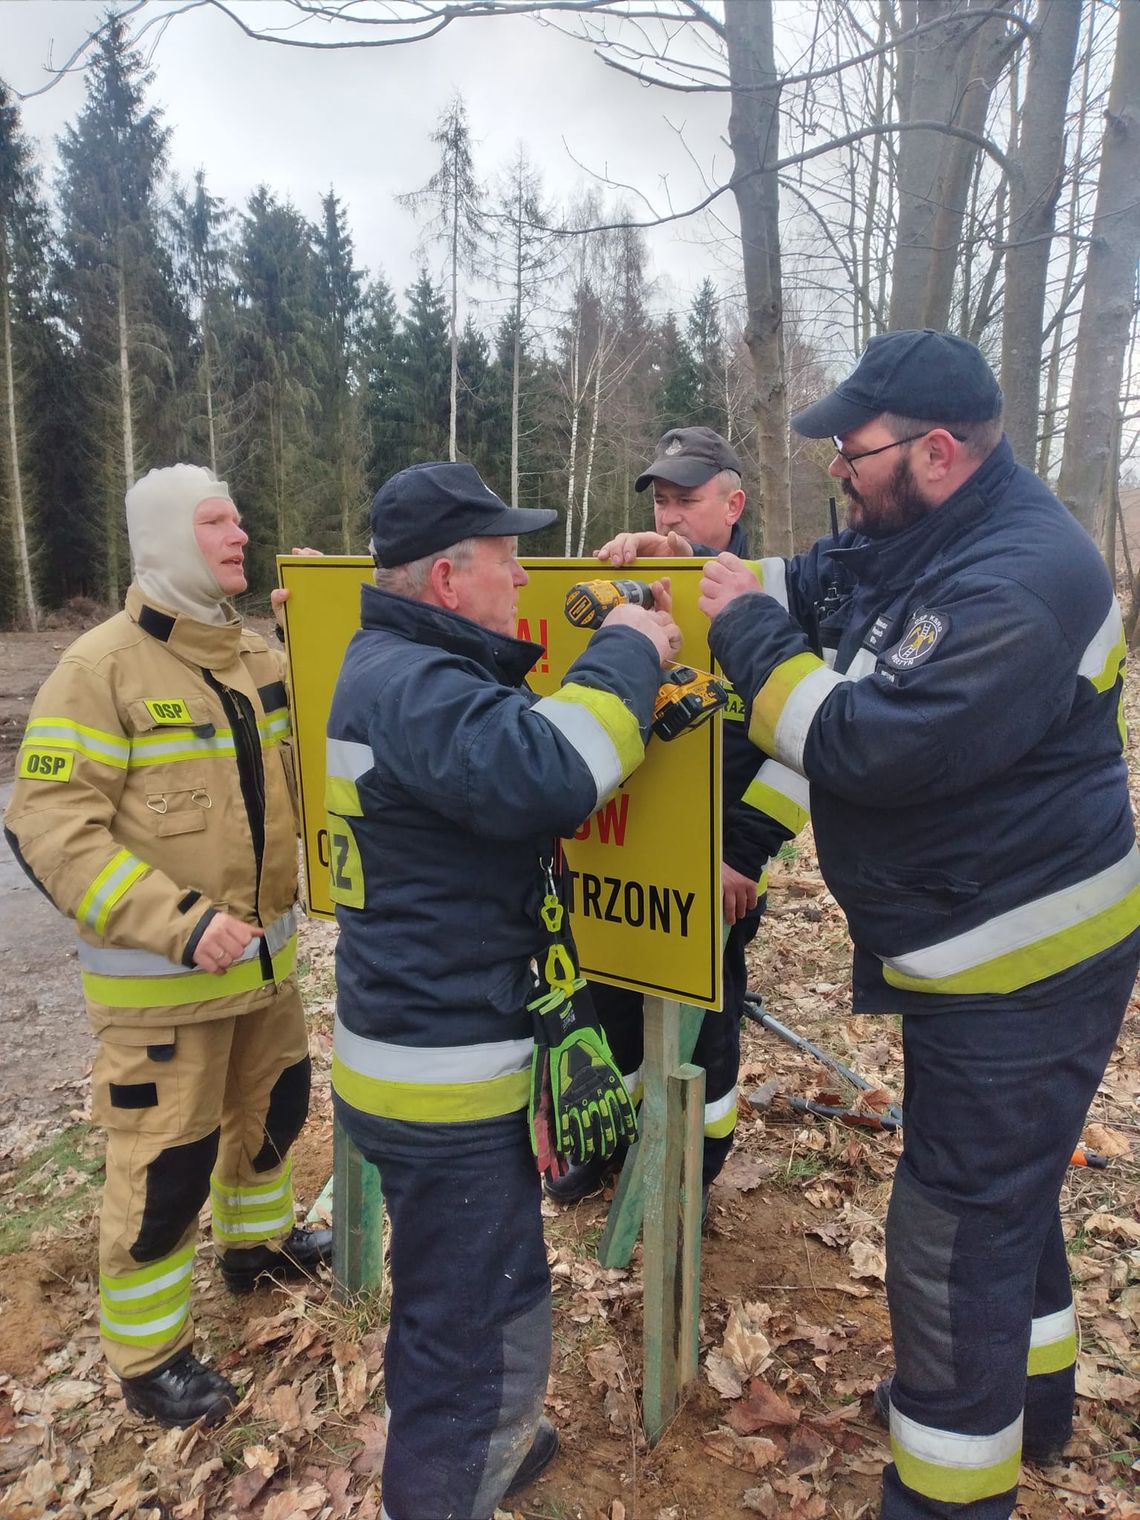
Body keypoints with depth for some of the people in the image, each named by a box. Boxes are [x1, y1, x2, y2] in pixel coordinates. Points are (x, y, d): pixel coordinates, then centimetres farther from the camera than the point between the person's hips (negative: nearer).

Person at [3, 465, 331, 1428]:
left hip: (264, 951, 7)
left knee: (273, 1103, 23)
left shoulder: (258, 654, 5)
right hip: (162, 972, -7)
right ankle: (147, 1355, 28)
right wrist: (178, 922, -27)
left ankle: (258, 1238, 51)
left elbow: (306, 768, 14)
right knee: (166, 1159, 5)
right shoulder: (101, 667, -16)